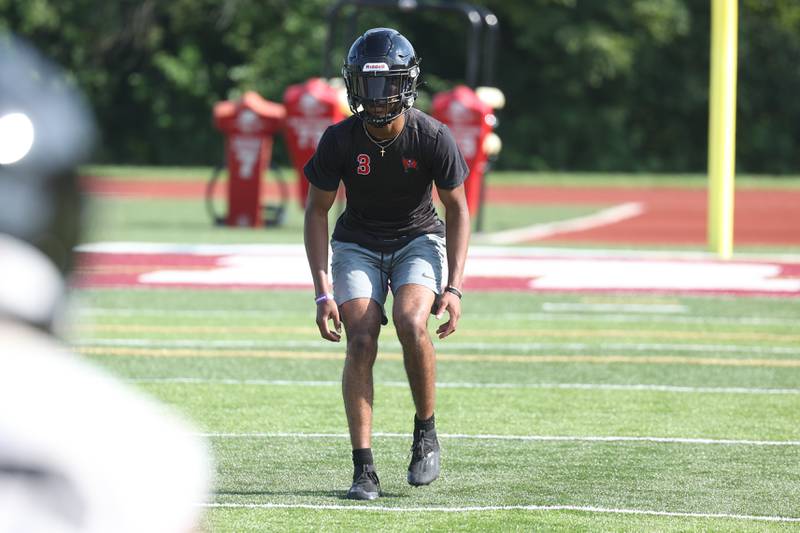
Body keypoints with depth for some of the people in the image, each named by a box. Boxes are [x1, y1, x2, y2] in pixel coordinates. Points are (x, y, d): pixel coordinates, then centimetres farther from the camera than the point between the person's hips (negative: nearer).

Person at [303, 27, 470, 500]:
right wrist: (323, 292, -14)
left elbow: (457, 211, -8)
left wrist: (454, 287, -16)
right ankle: (363, 468, -14)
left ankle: (426, 431, -4)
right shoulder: (340, 140, -18)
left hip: (418, 239, -1)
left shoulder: (433, 138, -20)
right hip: (358, 244, 1)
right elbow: (317, 211, -6)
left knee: (411, 323, -27)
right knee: (361, 341, -17)